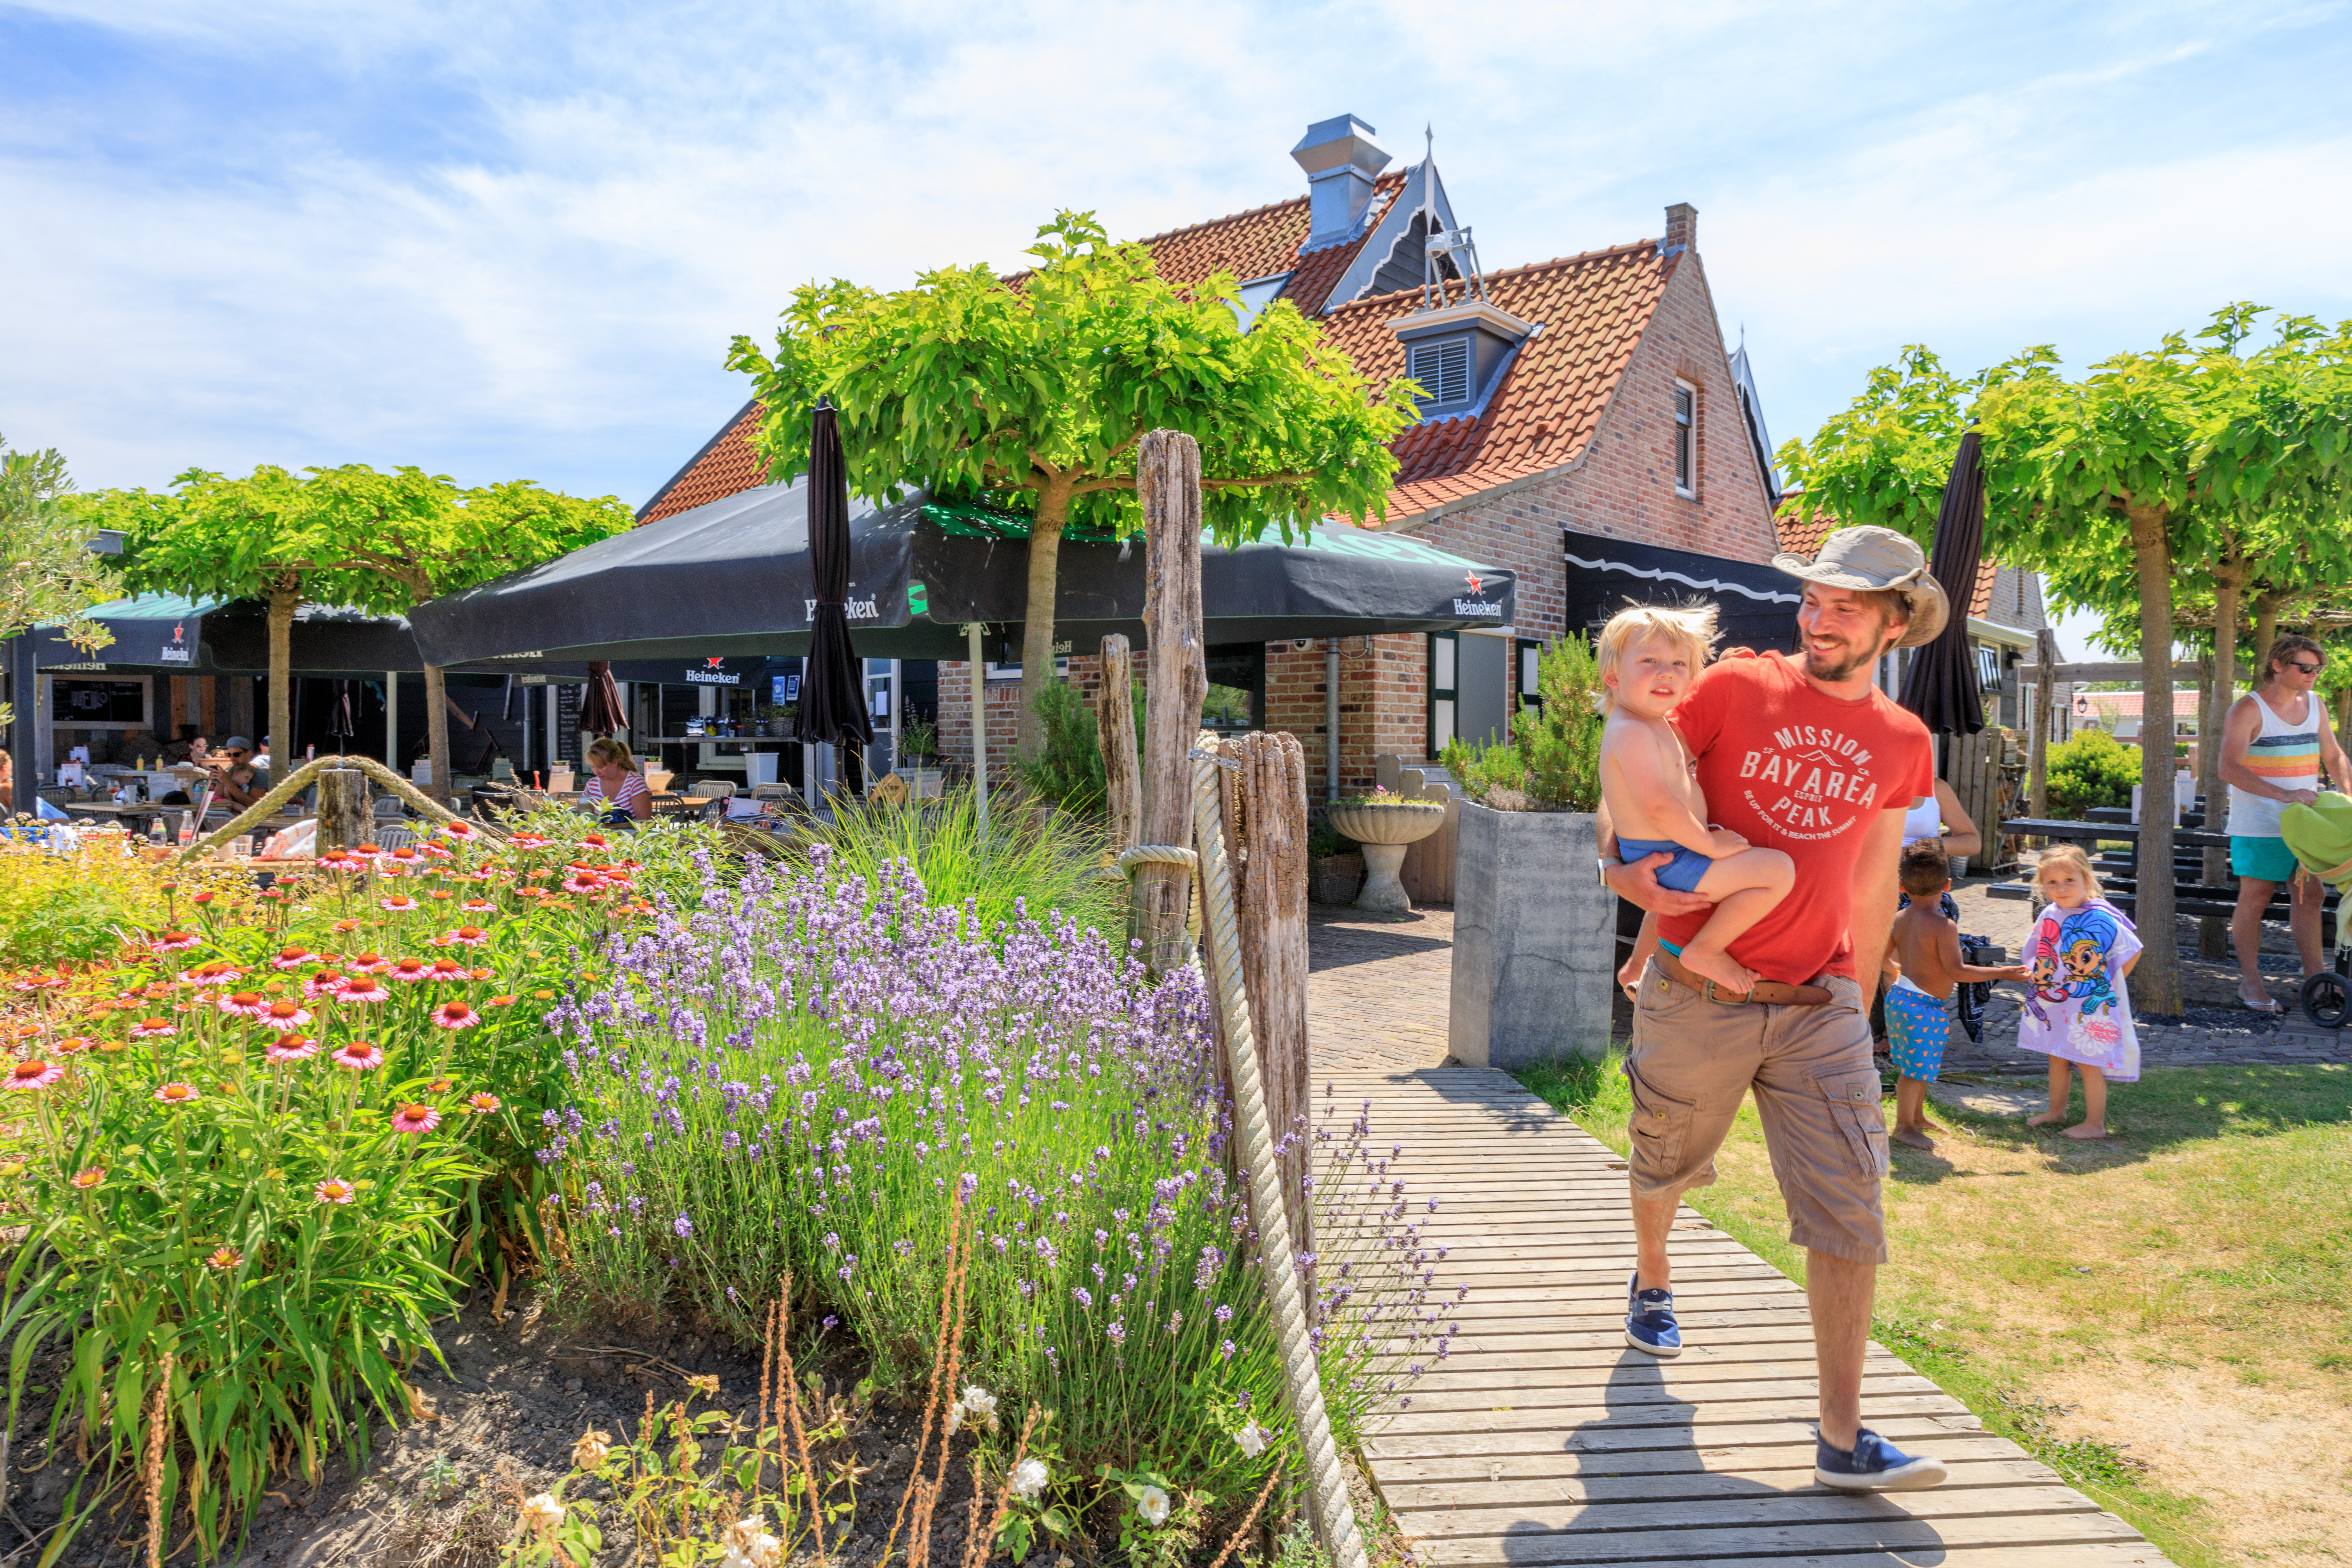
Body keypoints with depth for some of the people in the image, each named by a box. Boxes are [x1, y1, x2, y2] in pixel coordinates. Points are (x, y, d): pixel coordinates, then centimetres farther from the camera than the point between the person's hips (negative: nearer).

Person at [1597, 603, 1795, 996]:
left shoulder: (1652, 725, 11)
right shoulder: (1632, 732, -23)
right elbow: (1658, 804, -31)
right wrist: (1710, 844, -21)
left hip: (1662, 857, 11)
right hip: (1668, 865, -11)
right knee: (1778, 868, -21)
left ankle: (1637, 966, 48)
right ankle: (1705, 951, -8)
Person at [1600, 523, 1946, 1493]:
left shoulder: (1903, 743, 5)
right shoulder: (1737, 688, -5)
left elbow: (1873, 883, 16)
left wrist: (1860, 1005, 18)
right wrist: (1623, 866, -15)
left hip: (1819, 1009, 2)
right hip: (1696, 998, -2)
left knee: (1848, 1213, -5)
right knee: (1665, 1166, 19)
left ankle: (1842, 1441, 4)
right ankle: (1651, 1279, 52)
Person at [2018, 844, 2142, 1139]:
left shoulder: (2102, 918, -18)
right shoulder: (2049, 915, 1)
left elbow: (2133, 951, -10)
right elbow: (2038, 954, 17)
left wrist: (2107, 984, -7)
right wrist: (2037, 978, 6)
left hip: (2090, 1007, -6)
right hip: (2054, 1004, 6)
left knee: (2089, 1063, 2)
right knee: (2057, 1058, 19)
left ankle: (2095, 1124, 14)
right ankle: (2056, 1111, 35)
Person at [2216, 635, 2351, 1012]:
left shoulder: (2315, 705, 10)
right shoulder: (2248, 709, -12)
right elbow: (2229, 769, -22)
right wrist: (2285, 795, -29)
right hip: (2259, 825, -7)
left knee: (2309, 895, 7)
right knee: (2255, 899, -2)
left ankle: (2314, 977, 14)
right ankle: (2250, 981, 7)